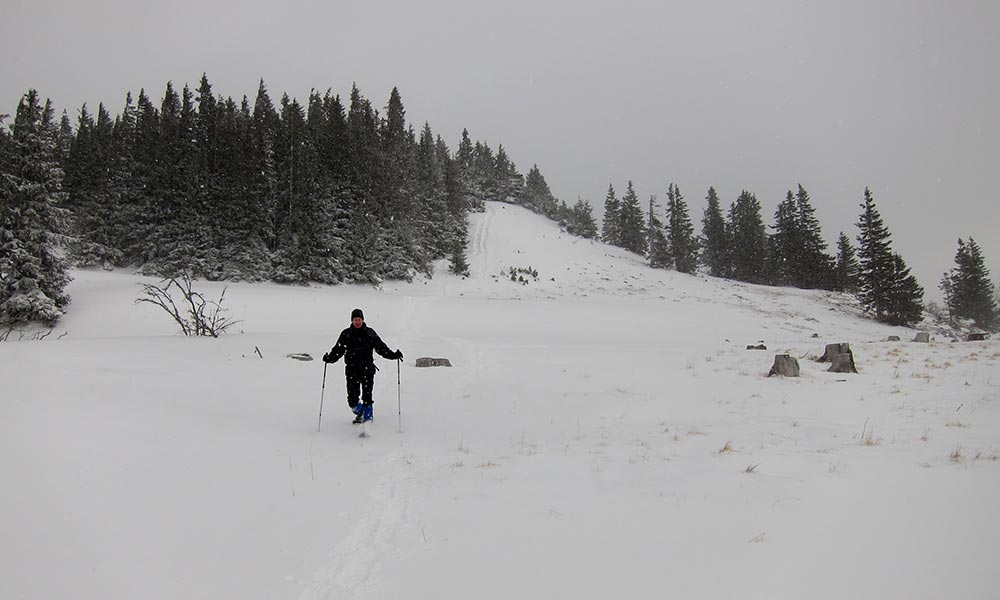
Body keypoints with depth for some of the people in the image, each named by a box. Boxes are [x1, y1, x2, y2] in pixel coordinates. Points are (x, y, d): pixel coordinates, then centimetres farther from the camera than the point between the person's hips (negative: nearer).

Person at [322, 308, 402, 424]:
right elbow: (338, 349, 8)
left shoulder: (370, 333, 6)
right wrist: (329, 358, -8)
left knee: (367, 395, -5)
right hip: (352, 369, 1)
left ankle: (368, 416, 7)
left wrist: (393, 355, -5)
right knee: (352, 398, -1)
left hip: (367, 368, -1)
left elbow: (381, 347, 6)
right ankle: (359, 412, 25)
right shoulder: (346, 334, 8)